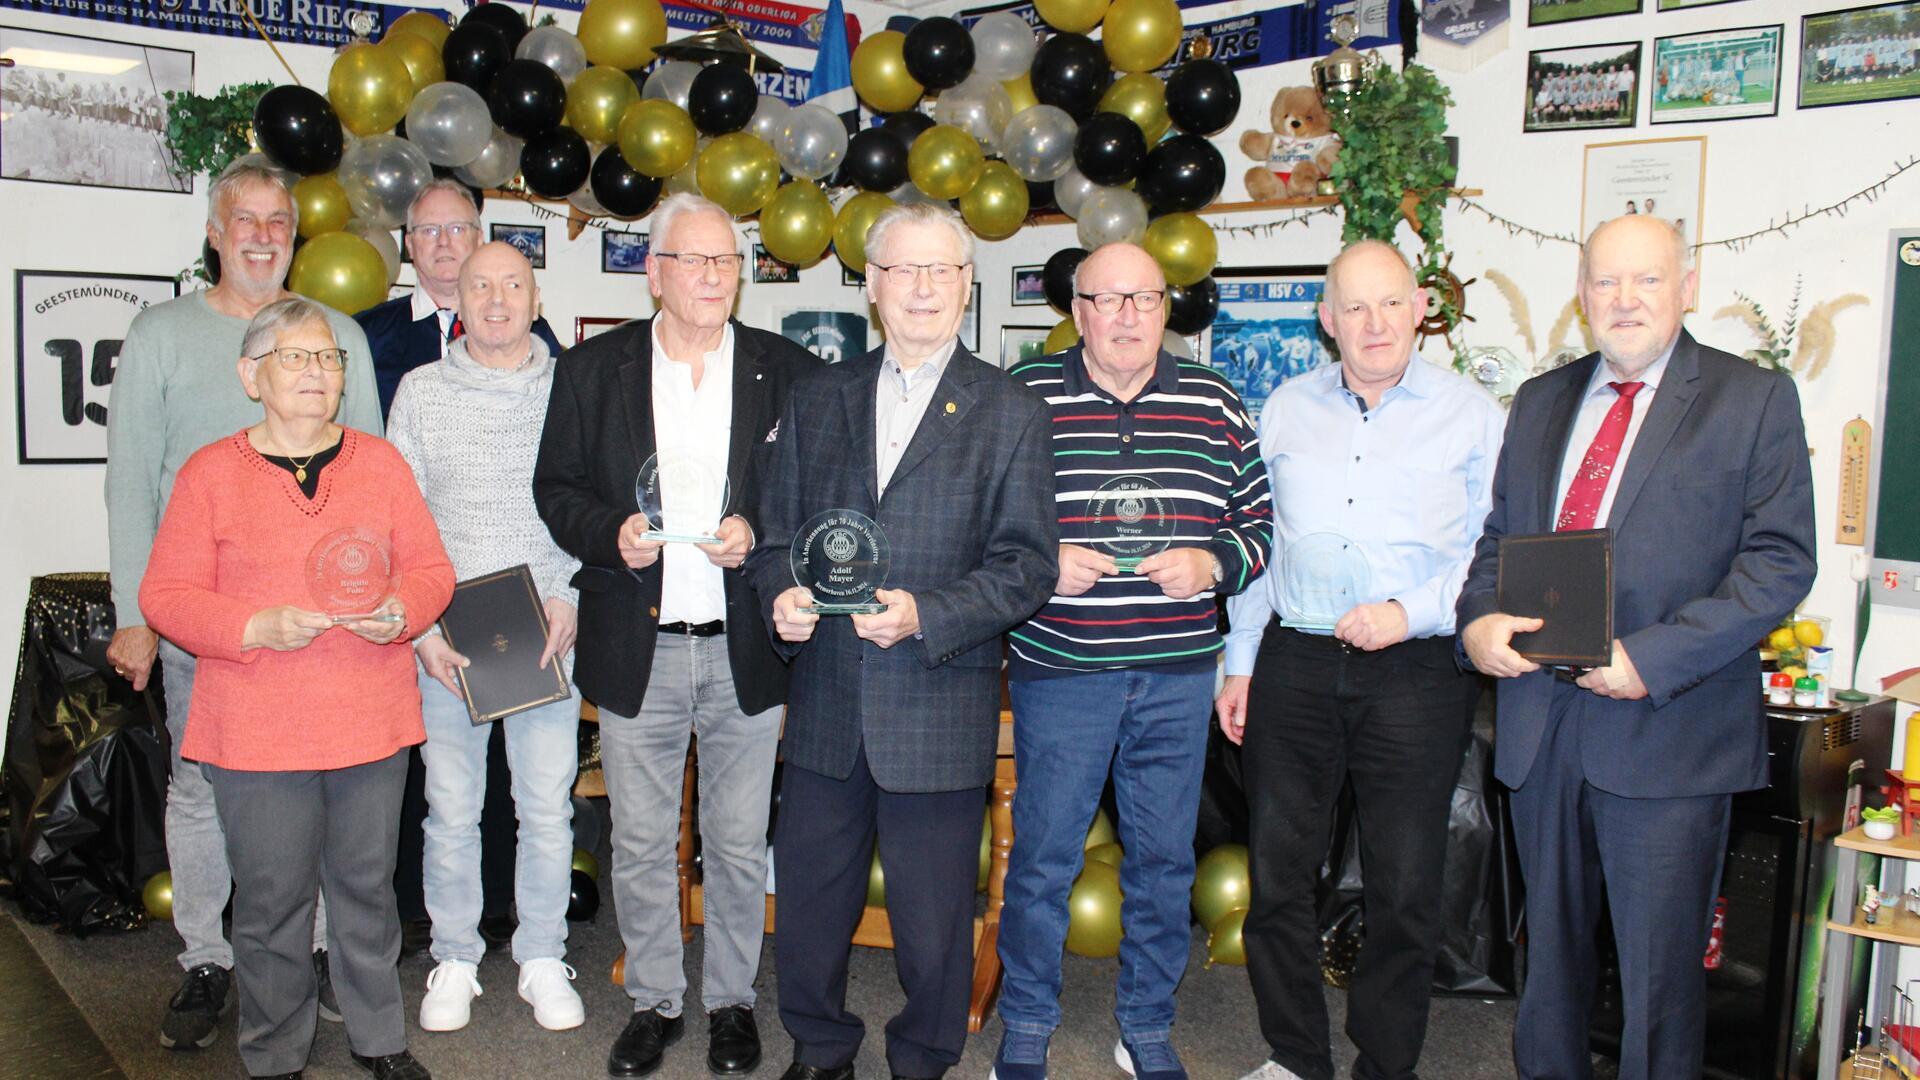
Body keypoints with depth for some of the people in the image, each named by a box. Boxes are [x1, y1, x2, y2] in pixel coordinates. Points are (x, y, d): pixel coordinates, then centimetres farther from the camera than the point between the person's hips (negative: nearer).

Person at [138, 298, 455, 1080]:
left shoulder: (380, 463, 8)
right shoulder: (209, 473, 0)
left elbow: (431, 568, 8)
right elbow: (166, 595, -2)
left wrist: (400, 610, -13)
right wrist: (258, 627, -17)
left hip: (372, 721, 2)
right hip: (256, 731, -2)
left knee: (367, 885, 13)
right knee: (271, 901, 6)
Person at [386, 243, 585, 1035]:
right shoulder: (420, 391, 5)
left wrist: (570, 596, -8)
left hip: (548, 635, 0)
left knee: (548, 805, 6)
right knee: (450, 807, 8)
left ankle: (543, 959, 22)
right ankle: (454, 960, 25)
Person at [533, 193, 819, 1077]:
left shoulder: (788, 371, 2)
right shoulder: (592, 368, 4)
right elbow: (556, 488, 6)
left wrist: (757, 536, -14)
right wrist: (610, 534, -13)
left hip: (745, 648, 0)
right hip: (636, 647, 1)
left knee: (739, 843, 11)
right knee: (640, 844, 11)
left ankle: (732, 998, 31)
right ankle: (653, 1000, 31)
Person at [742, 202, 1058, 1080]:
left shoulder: (1011, 413, -1)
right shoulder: (816, 400, 10)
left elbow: (1027, 566, -6)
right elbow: (776, 529, 13)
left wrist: (925, 614, -20)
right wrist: (781, 595, -8)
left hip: (939, 708, -3)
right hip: (825, 705, 3)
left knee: (932, 921, 9)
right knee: (809, 900, 15)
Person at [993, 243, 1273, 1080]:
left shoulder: (1216, 404, 6)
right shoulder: (1021, 398, 0)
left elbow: (1259, 523, 9)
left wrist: (1212, 565, -9)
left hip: (1177, 673, 2)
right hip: (1057, 667, -2)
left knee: (1164, 859, 12)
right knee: (1043, 854, 6)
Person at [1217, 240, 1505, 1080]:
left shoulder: (1469, 414, 2)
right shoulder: (1286, 410, 10)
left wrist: (1413, 611, -14)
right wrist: (1239, 662, 10)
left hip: (1416, 671, -2)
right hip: (1294, 664, 3)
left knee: (1405, 889, 5)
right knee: (1277, 871, 7)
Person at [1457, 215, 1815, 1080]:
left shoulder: (1754, 399, -1)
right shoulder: (1539, 402, 13)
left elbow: (1779, 561, -9)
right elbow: (1494, 536, 16)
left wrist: (1653, 659, -18)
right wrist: (1478, 620, -5)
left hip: (1667, 727, -4)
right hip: (1539, 717, 5)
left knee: (1660, 969, 5)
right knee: (1549, 946, 17)